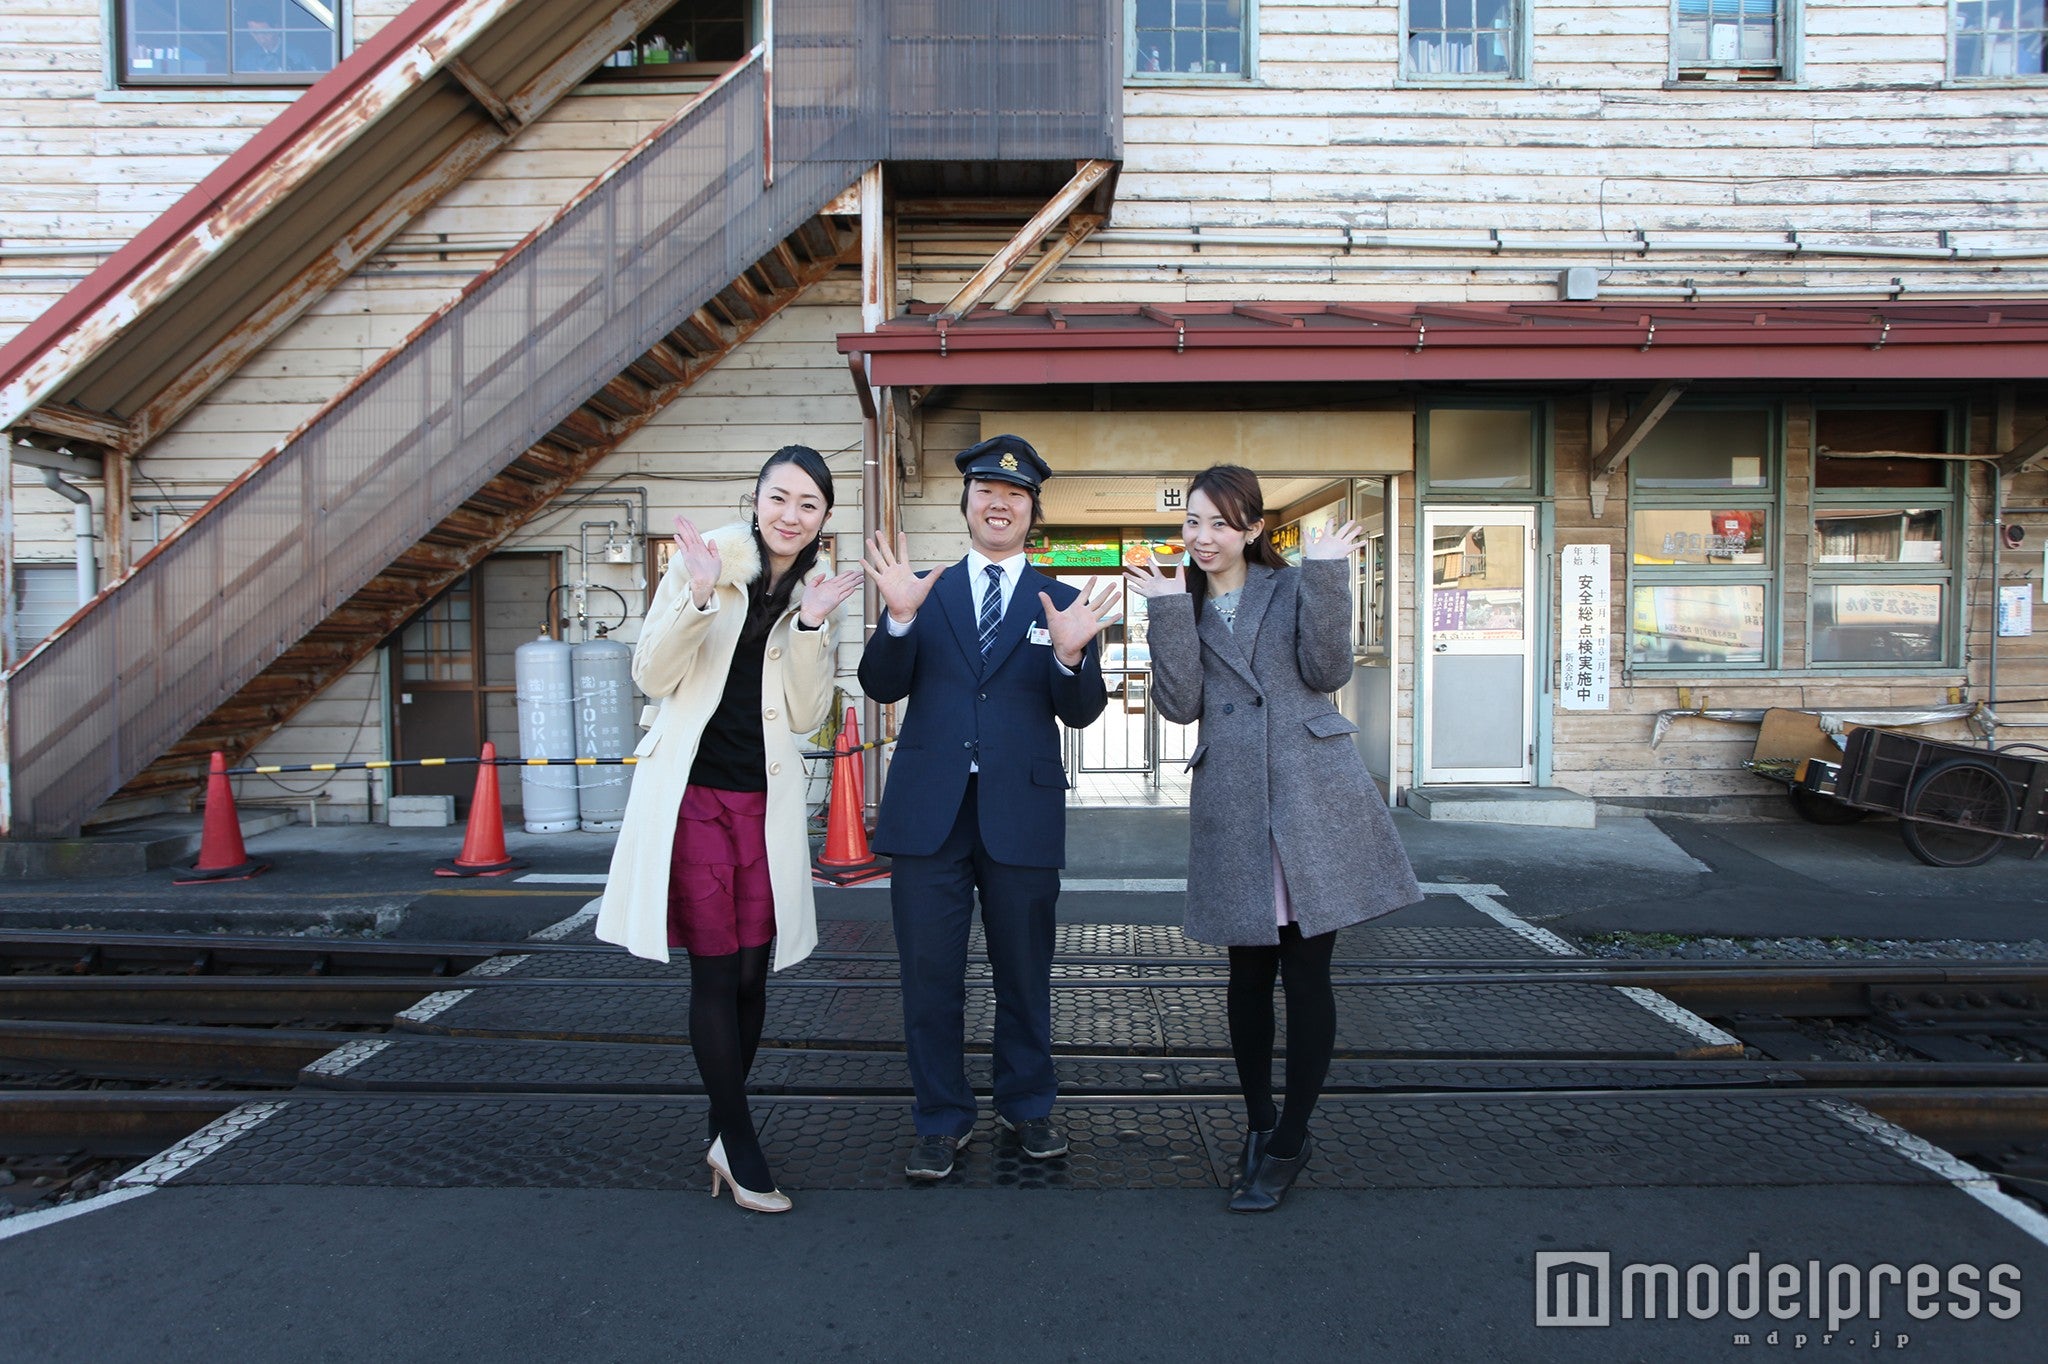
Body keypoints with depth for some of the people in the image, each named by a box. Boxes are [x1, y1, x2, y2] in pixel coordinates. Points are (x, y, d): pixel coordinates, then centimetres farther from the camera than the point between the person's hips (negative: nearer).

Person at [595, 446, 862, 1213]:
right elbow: (652, 677, -5)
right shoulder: (703, 560, -2)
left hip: (764, 799, 4)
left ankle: (723, 1135, 26)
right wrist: (697, 599, -18)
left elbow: (807, 717, 2)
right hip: (693, 792, -3)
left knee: (751, 974, 8)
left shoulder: (814, 593, 8)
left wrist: (812, 627, -10)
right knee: (716, 972, -2)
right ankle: (740, 1148, 12)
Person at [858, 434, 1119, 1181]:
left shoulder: (1060, 602, 6)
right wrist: (900, 617, -18)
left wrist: (1070, 653, -22)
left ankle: (1026, 1106, 34)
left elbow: (1080, 712, -2)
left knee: (1025, 969, 13)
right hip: (930, 809, 1)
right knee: (929, 972, 7)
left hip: (1021, 811, 0)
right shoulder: (926, 591, 8)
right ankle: (942, 1120, 24)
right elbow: (882, 687, -1)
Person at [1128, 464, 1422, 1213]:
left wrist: (1325, 575, -9)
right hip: (1233, 808, 2)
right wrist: (1168, 611, -7)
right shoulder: (1185, 607, 14)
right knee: (1249, 974, 10)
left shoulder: (1294, 588, 9)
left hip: (1312, 796, -2)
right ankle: (1258, 1126, 27)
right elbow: (1180, 705, -1)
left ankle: (1290, 1142, 16)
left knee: (1307, 972, 2)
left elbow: (1328, 670, -6)